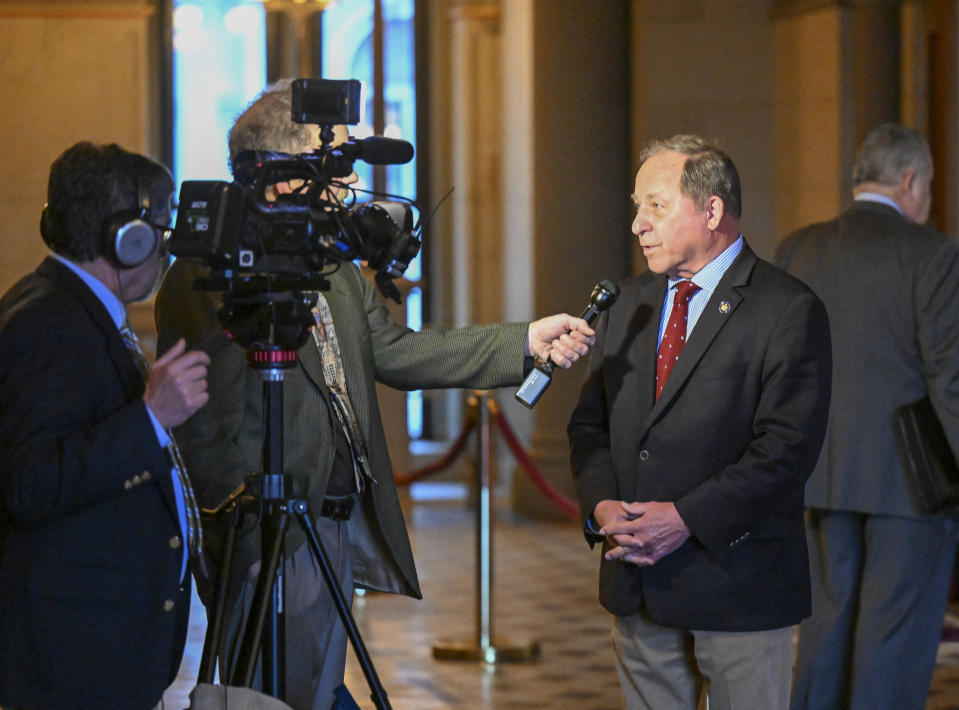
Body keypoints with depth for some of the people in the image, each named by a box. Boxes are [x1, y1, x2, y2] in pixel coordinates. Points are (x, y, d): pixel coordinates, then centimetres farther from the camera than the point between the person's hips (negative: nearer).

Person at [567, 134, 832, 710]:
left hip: (736, 580, -6)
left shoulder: (788, 310, -9)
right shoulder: (632, 302, 13)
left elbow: (788, 446, -17)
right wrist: (601, 505, -6)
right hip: (638, 582, 6)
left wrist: (687, 518, -21)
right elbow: (590, 421, 13)